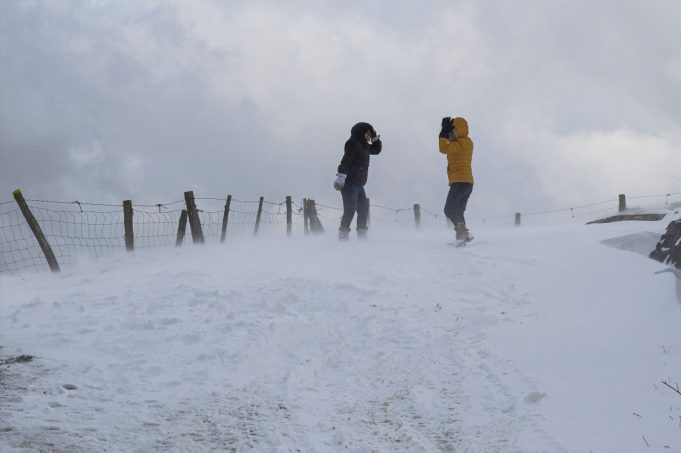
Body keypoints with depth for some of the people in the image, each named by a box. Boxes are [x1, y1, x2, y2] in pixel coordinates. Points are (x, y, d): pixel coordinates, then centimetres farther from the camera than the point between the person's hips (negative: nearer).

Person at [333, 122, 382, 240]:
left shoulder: (364, 145, 17)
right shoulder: (353, 144, -11)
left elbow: (376, 150, 31)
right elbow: (346, 160, -21)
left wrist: (375, 139, 14)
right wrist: (341, 176, -31)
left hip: (358, 184, 9)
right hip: (349, 182, -9)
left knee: (363, 208, 9)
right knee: (350, 209, -13)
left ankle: (362, 234, 17)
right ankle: (343, 234, -10)